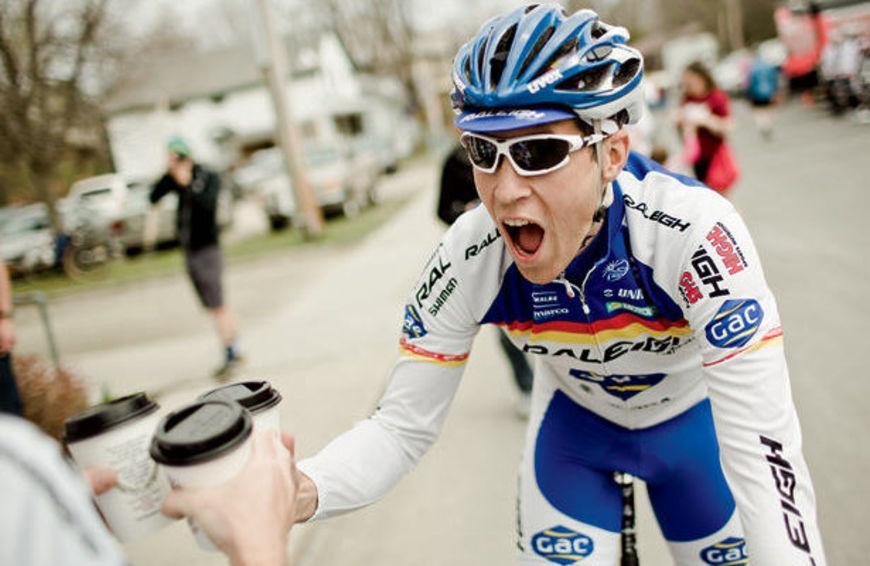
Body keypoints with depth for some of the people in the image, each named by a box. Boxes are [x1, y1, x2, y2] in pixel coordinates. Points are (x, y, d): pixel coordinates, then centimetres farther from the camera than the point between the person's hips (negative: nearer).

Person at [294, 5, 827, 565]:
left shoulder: (692, 230, -38)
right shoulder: (469, 259, -29)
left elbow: (763, 447, -38)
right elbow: (401, 426, -23)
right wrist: (303, 492, -41)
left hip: (692, 423, -1)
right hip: (574, 428, 1)